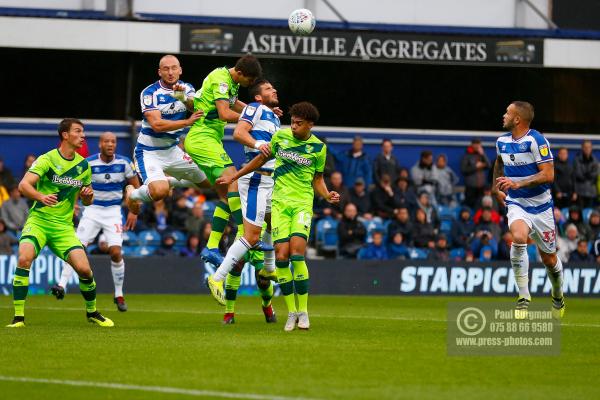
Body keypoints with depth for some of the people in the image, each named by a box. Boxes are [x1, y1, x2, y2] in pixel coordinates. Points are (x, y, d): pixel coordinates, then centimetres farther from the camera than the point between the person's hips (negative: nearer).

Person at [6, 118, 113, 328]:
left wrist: (88, 195, -5)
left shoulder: (84, 166, 9)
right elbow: (24, 185, -19)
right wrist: (41, 197, -39)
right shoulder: (47, 159, -7)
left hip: (64, 226, 4)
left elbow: (86, 201, 20)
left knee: (84, 269, -11)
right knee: (24, 258, -28)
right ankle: (18, 317, -20)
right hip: (38, 220, -3)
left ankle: (92, 312, 17)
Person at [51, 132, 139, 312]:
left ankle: (119, 295, 4)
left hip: (113, 211, 0)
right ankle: (62, 285, -17)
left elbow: (135, 186, 7)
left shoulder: (124, 163, -4)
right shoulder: (88, 163, -8)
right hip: (92, 209, 0)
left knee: (116, 252, -11)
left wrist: (134, 212, 1)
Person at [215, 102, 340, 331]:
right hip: (279, 202, 2)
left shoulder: (318, 148, 2)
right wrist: (233, 177, 21)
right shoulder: (280, 136, 4)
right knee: (281, 256, -10)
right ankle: (291, 313, 1)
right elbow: (261, 159, 19)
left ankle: (303, 312, -6)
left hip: (303, 203, -2)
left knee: (297, 254, -18)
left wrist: (327, 195, -7)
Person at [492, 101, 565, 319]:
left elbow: (548, 175, -22)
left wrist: (517, 184, -28)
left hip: (540, 205, -3)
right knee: (518, 238, -29)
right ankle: (524, 297, -22)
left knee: (549, 258, 8)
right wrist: (497, 188, 23)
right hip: (516, 204, 3)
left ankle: (558, 296, 40)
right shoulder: (502, 141, 3)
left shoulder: (537, 141, -16)